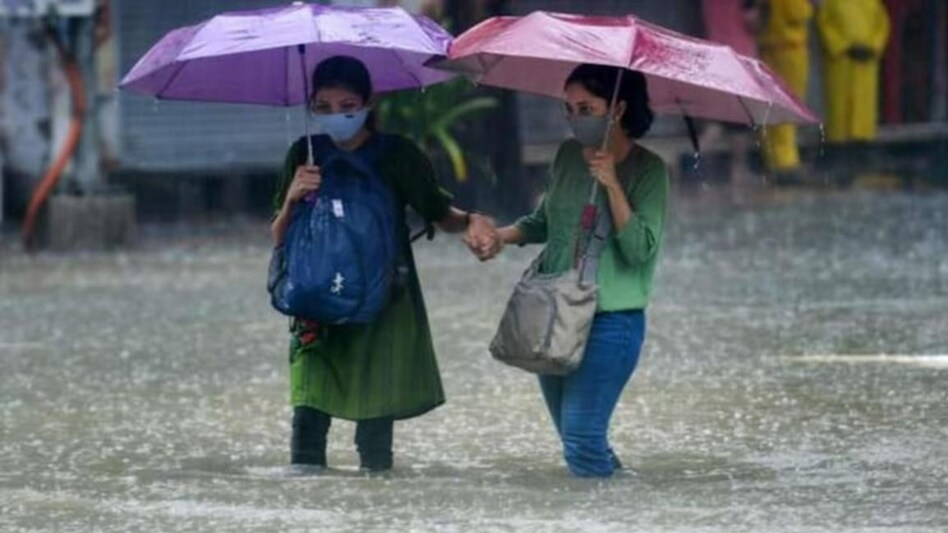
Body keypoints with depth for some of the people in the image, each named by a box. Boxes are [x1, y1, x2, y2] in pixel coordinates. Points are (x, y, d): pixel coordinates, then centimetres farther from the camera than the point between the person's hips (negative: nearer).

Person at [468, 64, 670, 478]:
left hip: (610, 321, -7)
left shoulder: (648, 170, -9)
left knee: (581, 442, -15)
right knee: (573, 438, 10)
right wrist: (502, 237, 4)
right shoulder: (568, 156, 8)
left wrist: (612, 185, -23)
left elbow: (641, 250, -17)